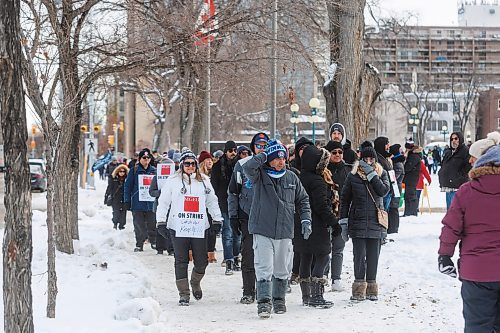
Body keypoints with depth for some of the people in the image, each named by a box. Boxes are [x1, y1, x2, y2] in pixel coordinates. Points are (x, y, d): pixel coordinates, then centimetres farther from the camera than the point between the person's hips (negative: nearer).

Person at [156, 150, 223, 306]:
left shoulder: (204, 181, 13)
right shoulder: (173, 181, 4)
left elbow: (212, 201, 19)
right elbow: (163, 201, 5)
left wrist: (218, 219, 14)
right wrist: (161, 220, -3)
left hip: (200, 227, 2)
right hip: (179, 228, -2)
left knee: (202, 262, 0)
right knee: (181, 261, -2)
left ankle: (195, 283, 29)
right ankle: (183, 293, 5)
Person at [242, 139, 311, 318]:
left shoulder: (291, 177, 8)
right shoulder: (260, 175, -3)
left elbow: (303, 199, 17)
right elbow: (248, 168, -26)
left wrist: (306, 220, 6)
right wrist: (264, 155, -15)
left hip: (285, 231, 4)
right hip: (262, 230, -4)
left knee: (282, 270, 13)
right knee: (264, 268, -12)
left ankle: (279, 299, 27)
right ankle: (264, 302, -11)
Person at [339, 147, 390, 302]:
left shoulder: (381, 174, 6)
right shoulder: (353, 176, 3)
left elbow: (384, 190, -13)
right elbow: (344, 199, 6)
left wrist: (371, 174, -15)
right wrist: (344, 221, 1)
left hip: (376, 222, 1)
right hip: (358, 221, -1)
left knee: (373, 255, 6)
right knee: (359, 255, -5)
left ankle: (371, 286, 15)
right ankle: (359, 286, -1)